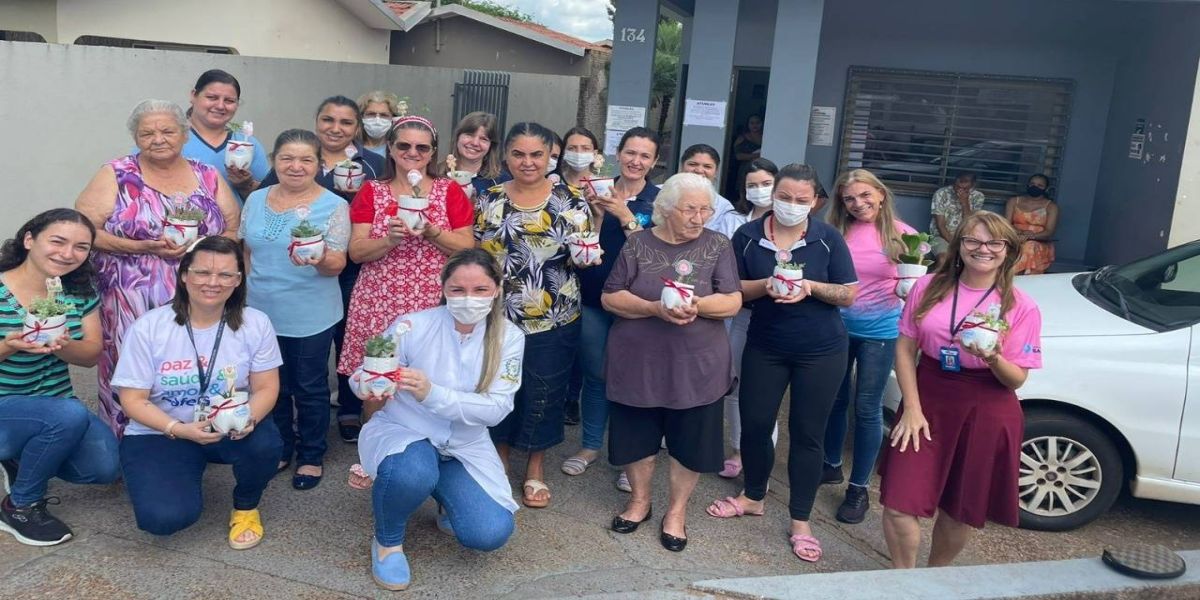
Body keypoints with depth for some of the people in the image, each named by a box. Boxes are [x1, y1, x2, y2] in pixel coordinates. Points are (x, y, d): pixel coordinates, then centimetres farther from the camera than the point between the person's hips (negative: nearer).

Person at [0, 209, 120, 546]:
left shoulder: (80, 291, -2)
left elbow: (91, 355, -3)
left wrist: (61, 345, -25)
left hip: (56, 403, 6)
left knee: (106, 468, -13)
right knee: (70, 414, -34)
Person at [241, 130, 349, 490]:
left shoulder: (333, 206, -10)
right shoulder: (256, 200, 4)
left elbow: (337, 264, -14)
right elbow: (246, 252, 13)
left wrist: (319, 260, -34)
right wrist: (242, 294, 12)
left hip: (311, 317, -4)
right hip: (262, 312, 5)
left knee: (309, 388, 8)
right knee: (272, 386, 17)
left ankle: (311, 456, 24)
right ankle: (279, 449, 35)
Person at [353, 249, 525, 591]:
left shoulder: (508, 338, -10)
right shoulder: (410, 327, -17)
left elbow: (496, 409, -19)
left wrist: (432, 394, -34)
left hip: (464, 444, 3)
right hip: (403, 431, -2)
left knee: (490, 534, -17)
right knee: (412, 473, -38)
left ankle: (450, 505, 22)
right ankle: (388, 540, -2)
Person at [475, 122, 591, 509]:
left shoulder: (570, 202, -4)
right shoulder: (490, 200, 2)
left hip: (554, 321, -1)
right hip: (498, 317, 2)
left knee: (544, 394, 10)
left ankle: (536, 469, 29)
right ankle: (499, 462, 34)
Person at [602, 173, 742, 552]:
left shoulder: (718, 246, 1)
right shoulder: (639, 244, 0)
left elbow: (733, 301, -7)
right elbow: (610, 298, -4)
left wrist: (697, 304, -27)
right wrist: (655, 308, -20)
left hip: (696, 364, 0)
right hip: (639, 362, 1)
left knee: (690, 440, 8)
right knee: (636, 435, 12)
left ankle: (677, 510, 27)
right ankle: (639, 500, 34)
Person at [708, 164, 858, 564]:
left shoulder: (828, 238, -7)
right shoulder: (748, 236, -5)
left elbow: (849, 295, -5)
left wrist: (811, 287, -23)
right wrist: (765, 285, -21)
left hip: (821, 351, -1)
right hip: (764, 347, 2)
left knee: (807, 433, 5)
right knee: (754, 425, 9)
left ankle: (800, 521, 20)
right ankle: (754, 497, 35)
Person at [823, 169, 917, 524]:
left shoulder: (901, 234, -6)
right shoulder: (836, 233, -2)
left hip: (879, 332, -2)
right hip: (837, 328, 3)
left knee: (867, 408, 4)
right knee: (835, 400, 16)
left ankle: (859, 488, 17)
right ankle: (831, 465, 37)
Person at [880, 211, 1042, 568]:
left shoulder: (1021, 307, -4)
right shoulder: (929, 288, -1)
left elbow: (1016, 379, -3)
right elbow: (905, 348, 0)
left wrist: (993, 358, -25)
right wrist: (912, 408, -9)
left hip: (987, 414, -1)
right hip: (928, 402, 1)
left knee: (960, 509, 11)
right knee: (899, 503, -4)